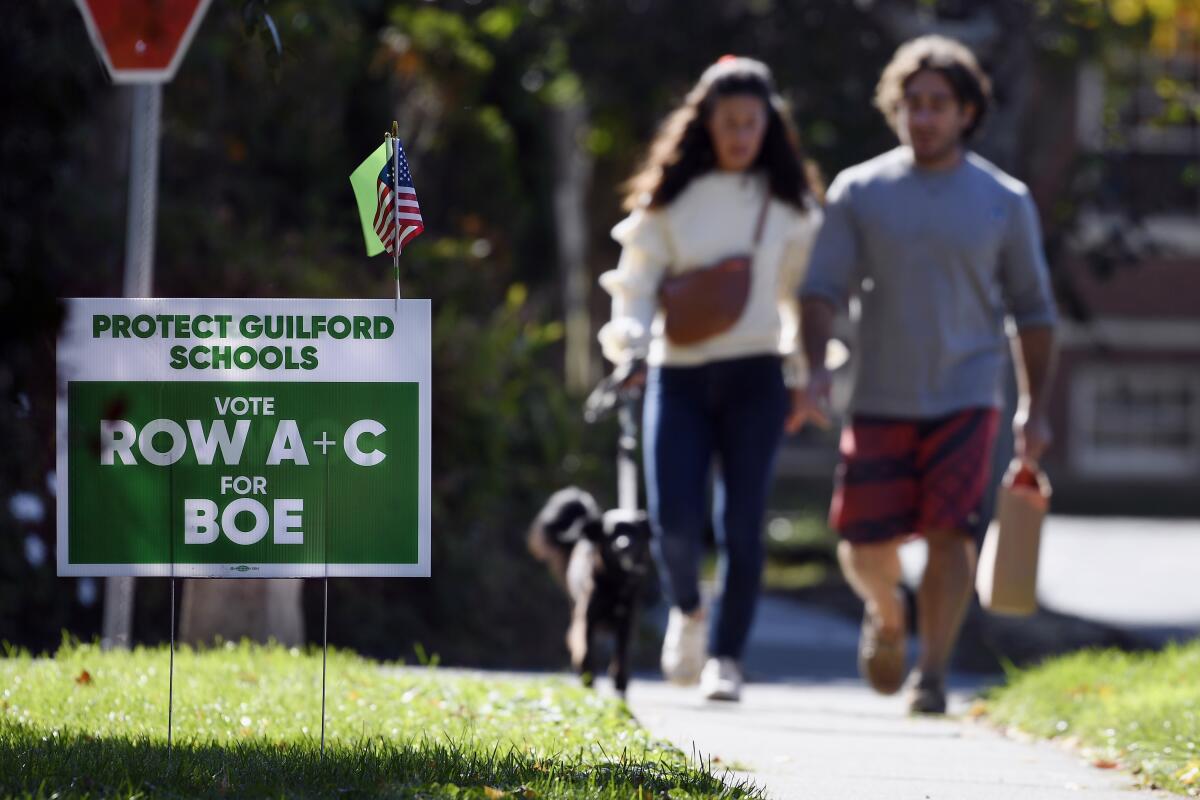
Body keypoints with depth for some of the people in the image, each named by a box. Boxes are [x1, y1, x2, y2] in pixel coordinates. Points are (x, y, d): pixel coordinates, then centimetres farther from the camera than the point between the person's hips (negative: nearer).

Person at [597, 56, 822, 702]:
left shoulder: (787, 203, 7)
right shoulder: (669, 196, 4)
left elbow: (804, 290, 15)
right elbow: (636, 279, 6)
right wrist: (628, 337, -13)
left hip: (754, 376, 0)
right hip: (678, 375, 0)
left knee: (741, 523, -5)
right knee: (674, 520, -12)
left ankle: (725, 657, 7)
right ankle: (687, 611, 19)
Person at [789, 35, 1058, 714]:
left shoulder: (1004, 201, 5)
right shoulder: (859, 192, 4)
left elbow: (1033, 311, 10)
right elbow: (823, 288, 1)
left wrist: (1037, 409, 5)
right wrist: (818, 371, -15)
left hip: (965, 400, -1)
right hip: (881, 402, 1)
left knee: (950, 533, -14)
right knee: (865, 546, -1)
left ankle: (933, 676, -9)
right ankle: (888, 617, 32)